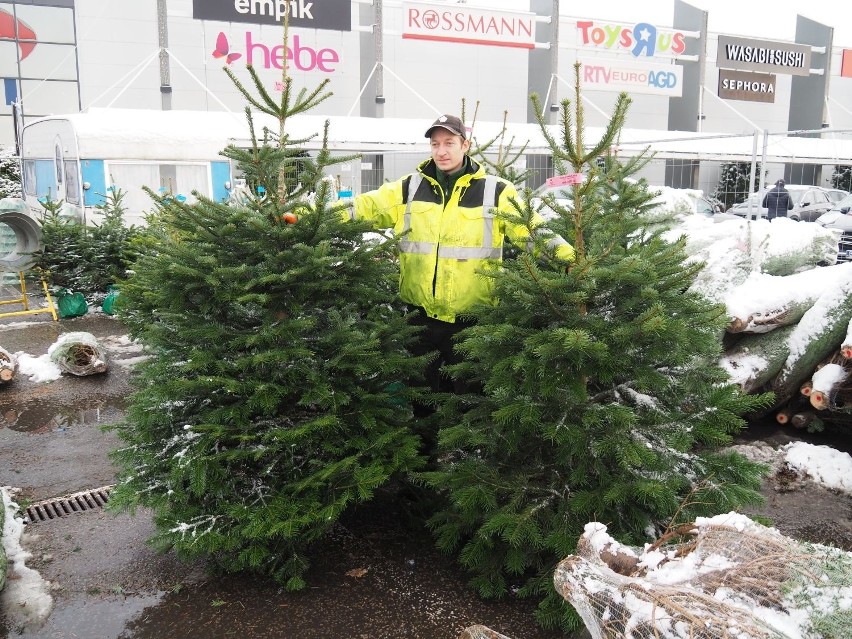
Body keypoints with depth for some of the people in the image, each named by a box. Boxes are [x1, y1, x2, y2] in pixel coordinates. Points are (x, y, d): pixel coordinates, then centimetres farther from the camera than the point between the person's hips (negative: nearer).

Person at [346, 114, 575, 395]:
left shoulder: (495, 192, 0)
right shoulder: (410, 188, 7)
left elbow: (530, 228, -6)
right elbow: (367, 206, 6)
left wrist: (558, 247, -24)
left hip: (472, 317, -2)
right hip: (420, 315, 2)